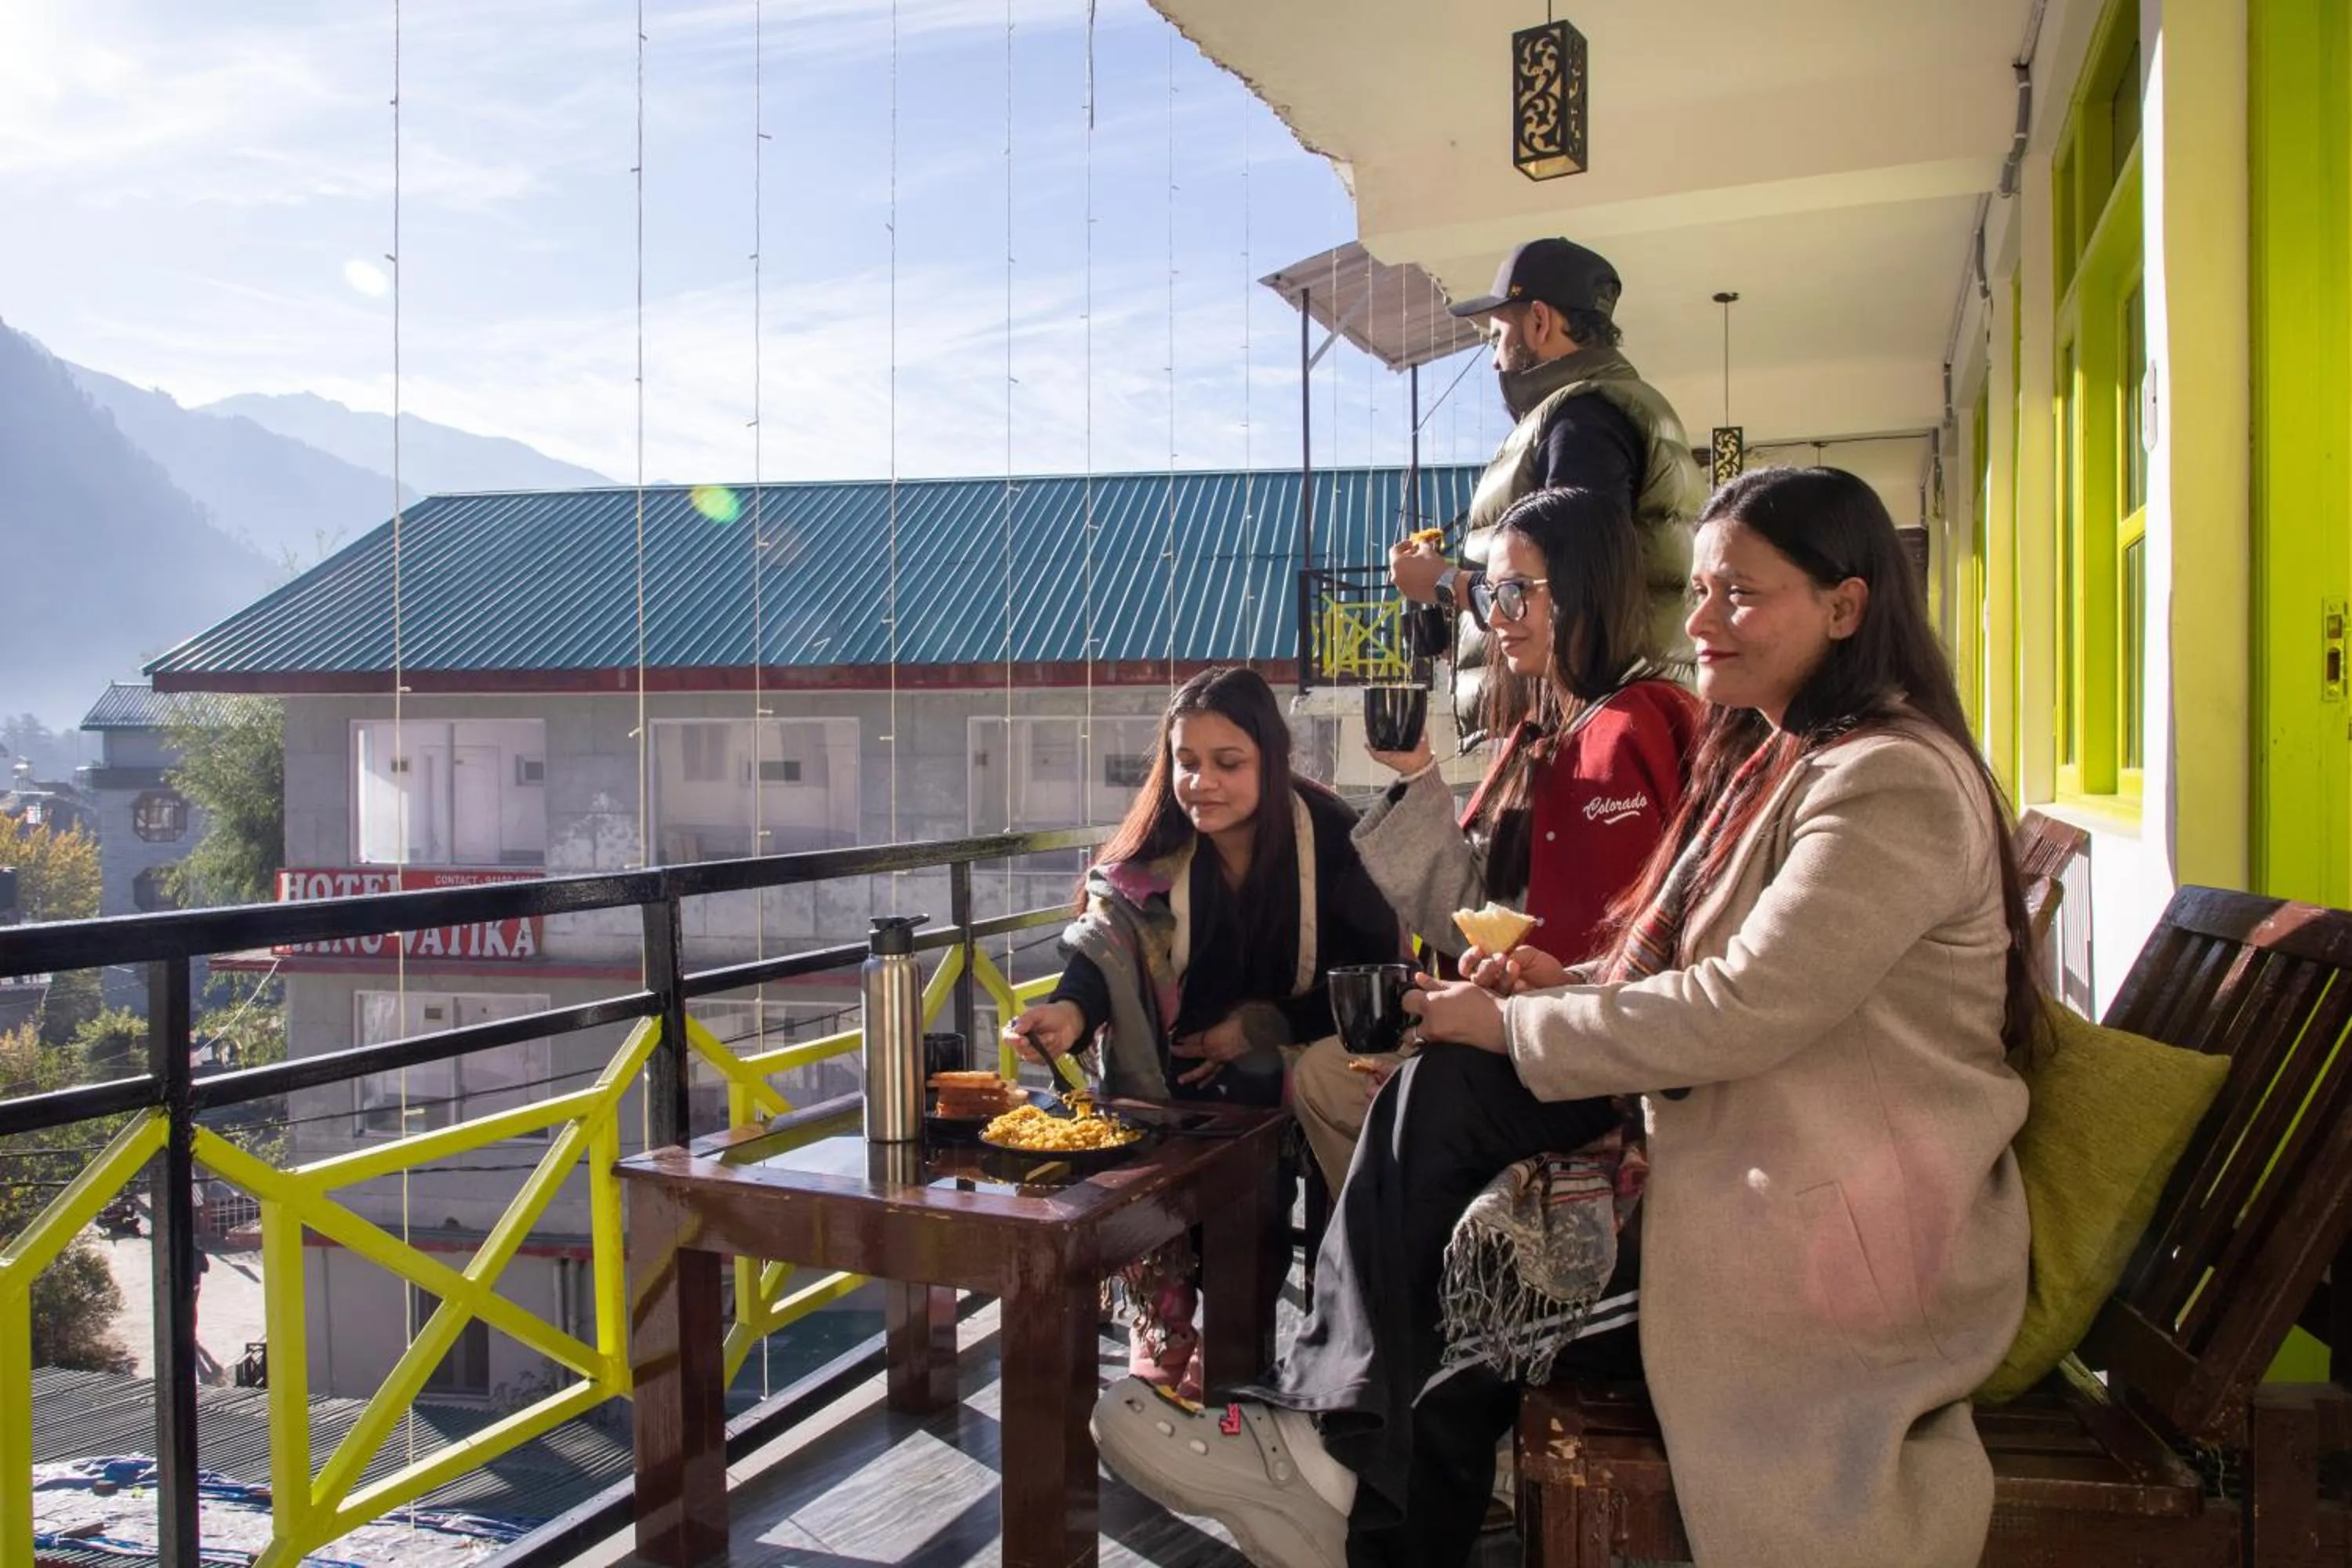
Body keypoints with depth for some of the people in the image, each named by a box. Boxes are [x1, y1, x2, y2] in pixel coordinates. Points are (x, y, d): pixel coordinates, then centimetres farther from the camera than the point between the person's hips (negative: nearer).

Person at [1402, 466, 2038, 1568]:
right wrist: (1562, 990, -2)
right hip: (1743, 1173, 9)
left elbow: (1744, 1008, -23)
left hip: (1844, 1234, -9)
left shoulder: (1892, 783, -18)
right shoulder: (1771, 756, 13)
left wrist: (1513, 1026, -15)